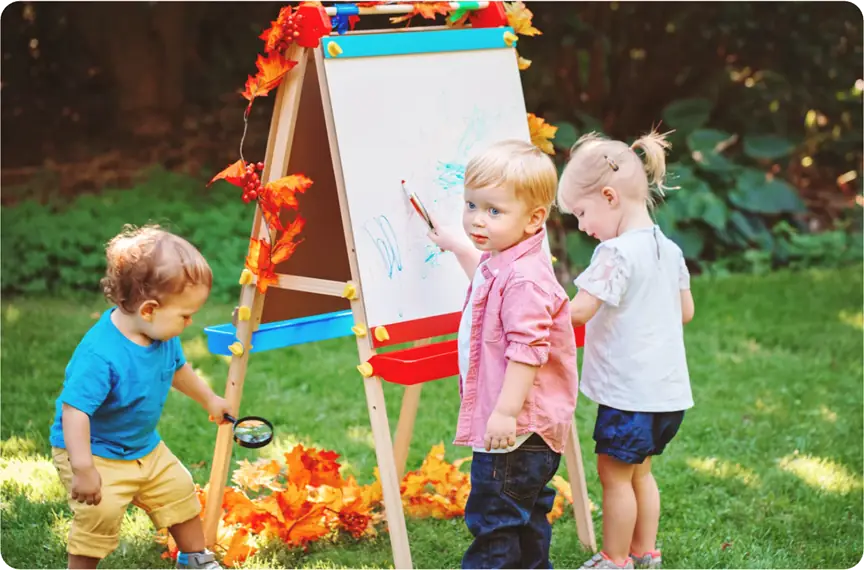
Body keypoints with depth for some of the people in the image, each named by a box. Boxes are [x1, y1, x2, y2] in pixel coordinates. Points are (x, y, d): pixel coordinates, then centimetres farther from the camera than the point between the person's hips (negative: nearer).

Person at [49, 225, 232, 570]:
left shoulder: (163, 337, -9)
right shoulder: (100, 354, -36)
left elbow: (177, 368, 14)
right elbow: (74, 411, -37)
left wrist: (209, 400, 27)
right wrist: (83, 469, -39)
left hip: (145, 447, 8)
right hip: (94, 452, -8)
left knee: (179, 490, 15)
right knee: (101, 513, -21)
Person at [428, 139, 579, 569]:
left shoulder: (524, 279, -23)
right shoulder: (499, 263, 11)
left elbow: (527, 350, -28)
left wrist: (506, 412, -28)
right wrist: (457, 245, 43)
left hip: (517, 429, -11)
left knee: (493, 518, -6)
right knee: (524, 517, 21)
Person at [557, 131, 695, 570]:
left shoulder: (617, 253, -20)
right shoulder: (668, 249, 6)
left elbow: (579, 310, -26)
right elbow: (685, 311, 15)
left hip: (628, 391, -9)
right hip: (668, 389, 9)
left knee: (614, 474, 5)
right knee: (640, 471, 20)